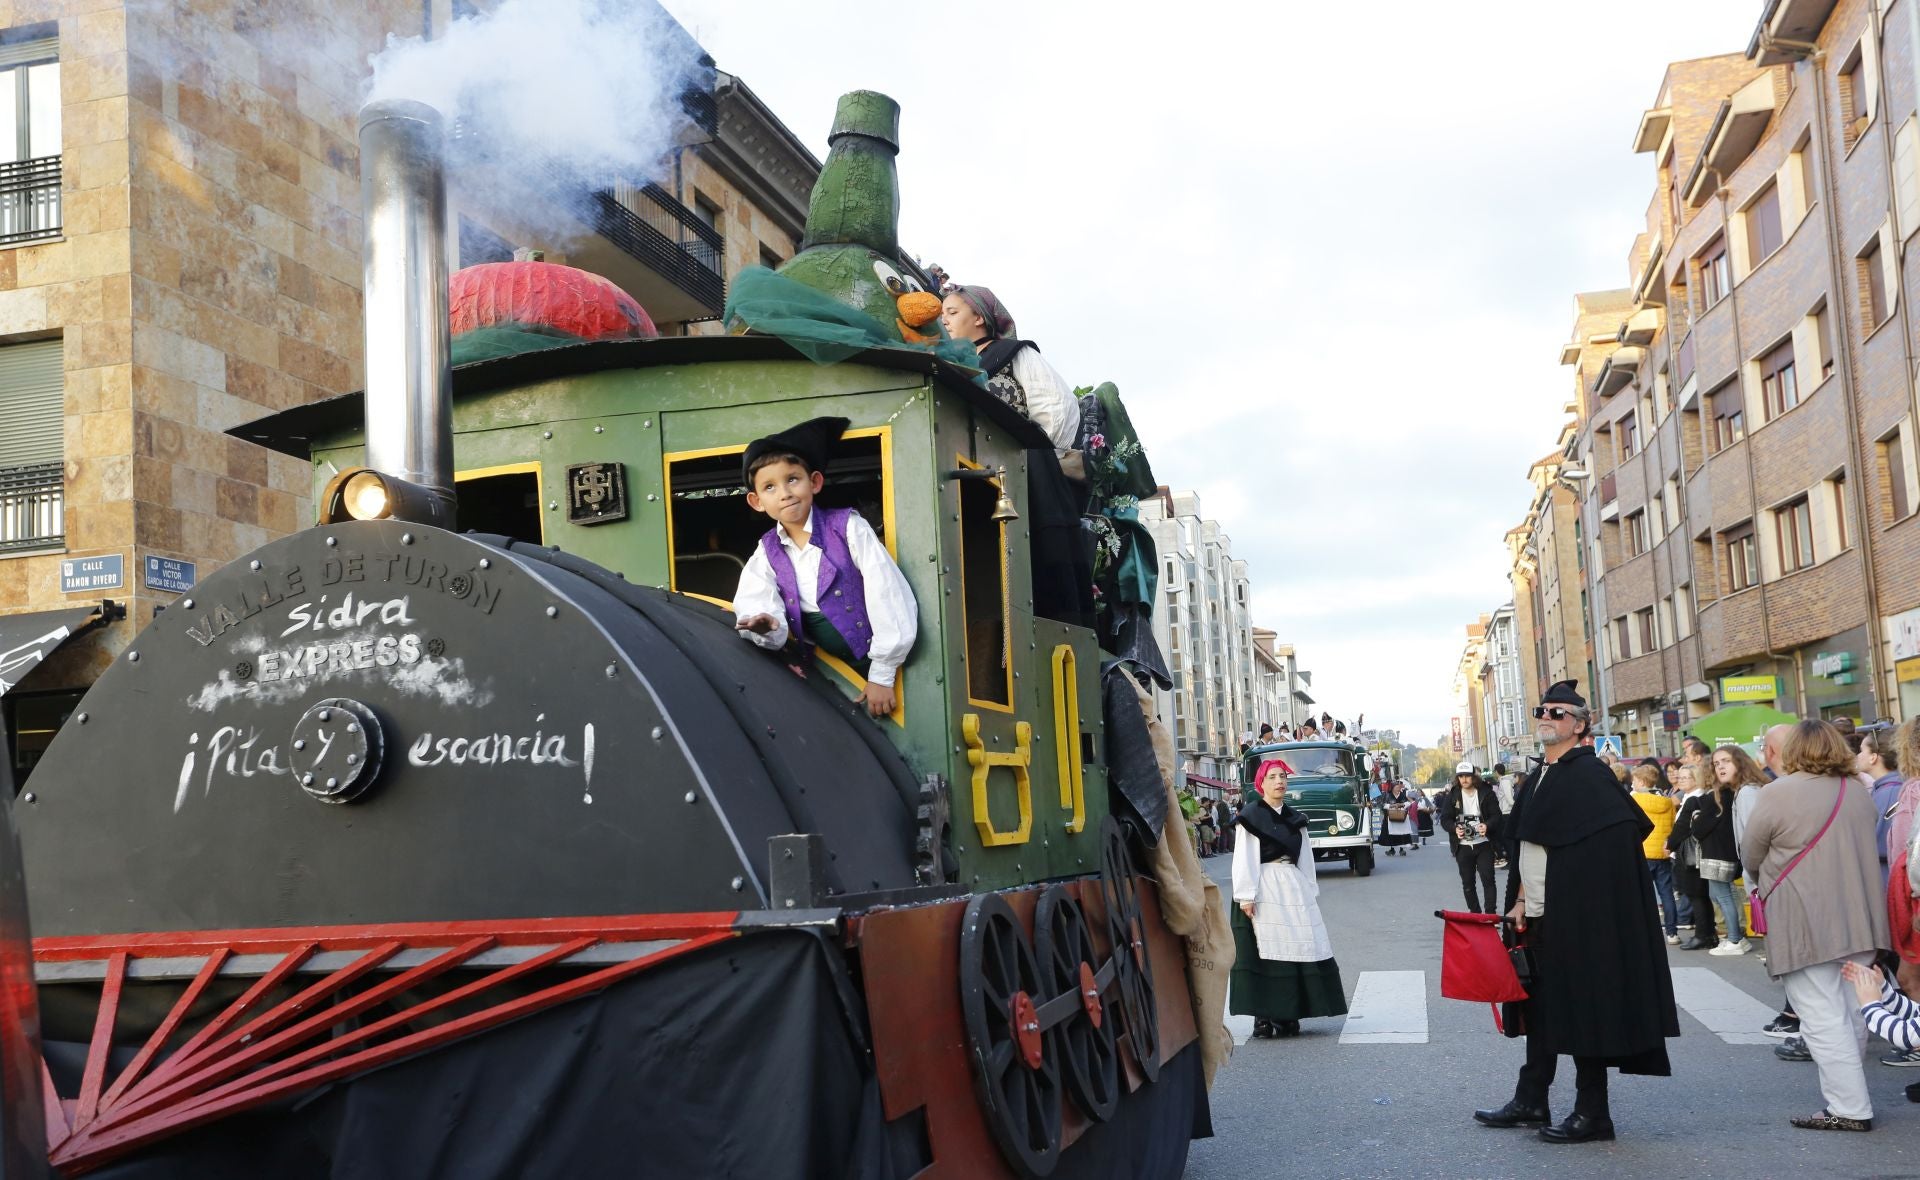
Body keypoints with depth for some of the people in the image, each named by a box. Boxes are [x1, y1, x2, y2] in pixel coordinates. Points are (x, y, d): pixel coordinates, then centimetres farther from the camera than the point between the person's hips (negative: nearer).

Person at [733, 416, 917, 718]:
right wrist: (767, 629, -34)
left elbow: (889, 598, -17)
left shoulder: (848, 527, -13)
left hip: (874, 663, -3)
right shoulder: (766, 553, 0)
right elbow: (754, 609, -9)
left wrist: (881, 676, -17)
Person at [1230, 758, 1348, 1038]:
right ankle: (1264, 1017, -4)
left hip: (1294, 887, 6)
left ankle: (1288, 1015, 8)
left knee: (1300, 946, 1)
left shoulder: (1295, 818, 16)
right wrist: (1245, 895, -14)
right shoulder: (1251, 816, -1)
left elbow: (1305, 858, 19)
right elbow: (1244, 858, -7)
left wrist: (1310, 892, 13)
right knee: (1265, 949, -7)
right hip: (1264, 888, -6)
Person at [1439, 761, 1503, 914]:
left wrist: (1487, 826, -22)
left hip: (1483, 845, -2)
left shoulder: (1486, 793, -2)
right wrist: (1455, 829, -18)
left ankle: (1491, 914, -2)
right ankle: (1474, 913, 19)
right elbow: (1445, 819, 2)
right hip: (1463, 846, 2)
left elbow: (1496, 815, -2)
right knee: (1467, 883, 8)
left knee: (1488, 879, -6)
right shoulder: (1452, 796, 2)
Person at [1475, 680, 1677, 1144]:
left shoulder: (1590, 775, -13)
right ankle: (1531, 1102, 26)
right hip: (1538, 917, 9)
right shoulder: (1538, 779, 13)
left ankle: (1592, 1114, 10)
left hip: (1576, 919, -9)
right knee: (1540, 1006, 15)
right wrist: (1520, 901, 8)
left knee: (1580, 1010, -1)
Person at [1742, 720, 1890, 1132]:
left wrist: (1766, 883, 19)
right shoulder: (1859, 793, 8)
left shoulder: (1778, 793, -10)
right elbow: (1865, 849, 20)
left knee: (1822, 1016, -3)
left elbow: (1752, 858, -1)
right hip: (1858, 919, 7)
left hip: (1805, 924, -7)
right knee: (1850, 1012, 14)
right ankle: (1846, 1090, 20)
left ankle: (1850, 1108, -3)